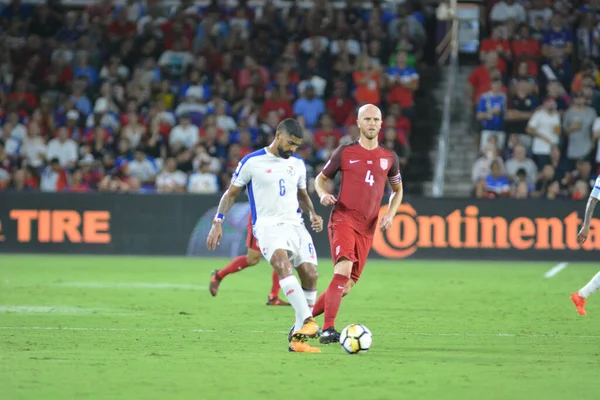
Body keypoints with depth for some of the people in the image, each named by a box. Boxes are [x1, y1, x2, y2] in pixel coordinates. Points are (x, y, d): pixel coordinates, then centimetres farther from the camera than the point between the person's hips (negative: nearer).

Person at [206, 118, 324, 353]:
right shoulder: (252, 162, -1)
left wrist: (312, 213, 10)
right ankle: (307, 320, -44)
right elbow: (231, 193, 6)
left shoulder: (298, 164, 14)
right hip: (267, 225, -5)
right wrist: (218, 222, -3)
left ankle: (299, 333, 9)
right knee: (282, 262, -33)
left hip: (295, 225, 5)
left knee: (310, 274, -8)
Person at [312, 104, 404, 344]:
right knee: (343, 268, -27)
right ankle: (328, 329, -29)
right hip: (343, 218, -4)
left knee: (347, 285, 3)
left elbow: (397, 190, 25)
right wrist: (323, 194, -9)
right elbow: (321, 178, 14)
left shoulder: (389, 158, 12)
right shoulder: (345, 152, 4)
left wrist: (390, 214, 7)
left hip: (367, 227, 4)